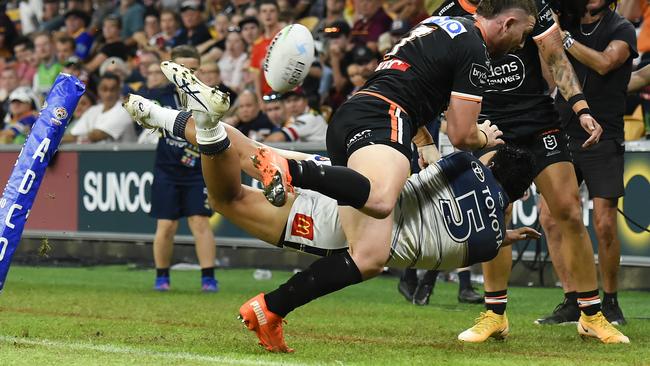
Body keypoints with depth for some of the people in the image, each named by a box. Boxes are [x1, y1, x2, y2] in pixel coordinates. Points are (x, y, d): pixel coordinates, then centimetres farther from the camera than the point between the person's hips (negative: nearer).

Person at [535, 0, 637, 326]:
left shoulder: (621, 30, -2)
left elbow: (603, 63, -19)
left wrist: (563, 38, -17)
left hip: (603, 139, -4)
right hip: (563, 135, 4)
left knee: (604, 224, -9)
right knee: (550, 217, -5)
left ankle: (610, 302, 9)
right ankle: (571, 302, 4)